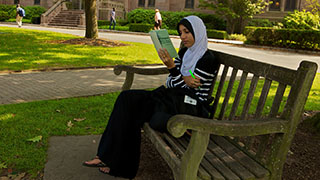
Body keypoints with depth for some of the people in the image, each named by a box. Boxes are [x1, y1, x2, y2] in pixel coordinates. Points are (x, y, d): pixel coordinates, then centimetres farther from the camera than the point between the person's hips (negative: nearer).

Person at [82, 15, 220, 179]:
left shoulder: (208, 60, -9)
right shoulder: (184, 52, 14)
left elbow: (188, 90, -13)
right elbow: (169, 83, 7)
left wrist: (171, 66, -25)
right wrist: (184, 80, -16)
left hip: (193, 109, -7)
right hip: (176, 99, 7)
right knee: (127, 98, -14)